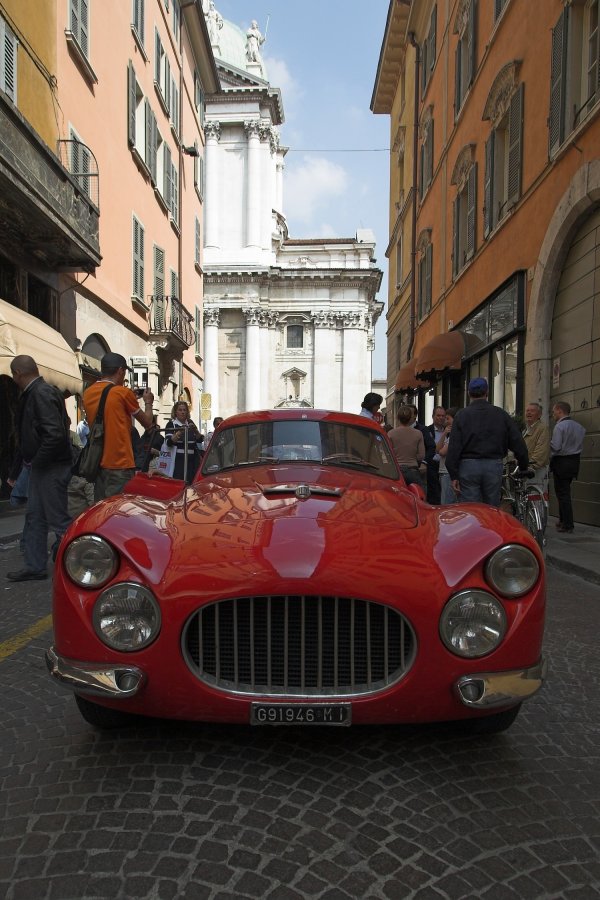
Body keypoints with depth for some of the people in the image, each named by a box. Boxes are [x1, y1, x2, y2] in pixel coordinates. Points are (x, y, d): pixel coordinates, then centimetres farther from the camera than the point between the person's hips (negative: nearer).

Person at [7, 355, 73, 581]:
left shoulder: (41, 393, -20)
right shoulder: (34, 392, 10)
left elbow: (55, 434, -29)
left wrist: (37, 461, -16)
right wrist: (34, 461, 13)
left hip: (51, 467, -10)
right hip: (42, 467, 10)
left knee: (58, 519, -2)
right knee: (35, 517, 15)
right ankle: (34, 566, 26)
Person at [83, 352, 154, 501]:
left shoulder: (88, 393, 9)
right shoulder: (124, 393, -9)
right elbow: (147, 422, 2)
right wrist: (148, 402, 19)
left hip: (97, 462, 7)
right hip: (120, 464, -7)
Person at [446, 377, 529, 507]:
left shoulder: (461, 415, -1)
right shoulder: (501, 414, 4)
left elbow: (454, 447, -6)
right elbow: (518, 444, 4)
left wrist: (453, 475, -3)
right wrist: (523, 467, 16)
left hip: (468, 466, -2)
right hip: (494, 466, 2)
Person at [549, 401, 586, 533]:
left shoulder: (559, 426, -15)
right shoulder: (579, 427, 9)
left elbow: (556, 447, -20)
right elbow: (580, 446, 14)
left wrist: (547, 442, -2)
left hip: (561, 463, -8)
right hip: (575, 461, 8)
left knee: (563, 494, -1)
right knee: (565, 492, 19)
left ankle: (568, 526, 3)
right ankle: (563, 521, 26)